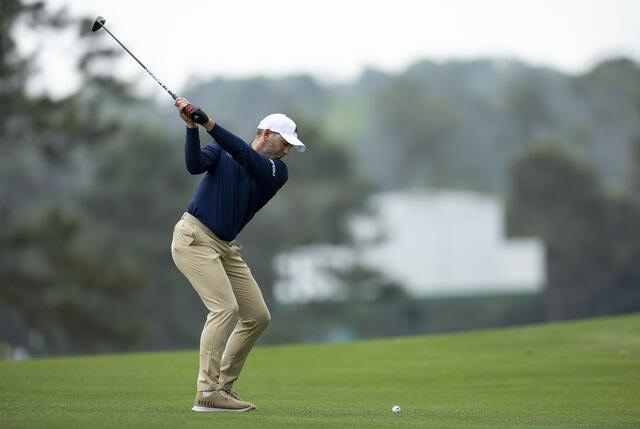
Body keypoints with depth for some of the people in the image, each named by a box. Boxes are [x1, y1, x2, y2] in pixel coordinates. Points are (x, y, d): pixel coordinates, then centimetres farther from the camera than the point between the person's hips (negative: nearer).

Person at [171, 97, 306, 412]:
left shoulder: (277, 171, 4)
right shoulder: (221, 150, 1)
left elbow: (246, 158, -16)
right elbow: (195, 165, -17)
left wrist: (209, 125, -28)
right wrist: (192, 127, -29)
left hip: (225, 248, 7)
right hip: (194, 237, -7)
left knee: (258, 316, 5)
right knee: (225, 307, -21)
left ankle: (224, 387, 13)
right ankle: (207, 393, -23)